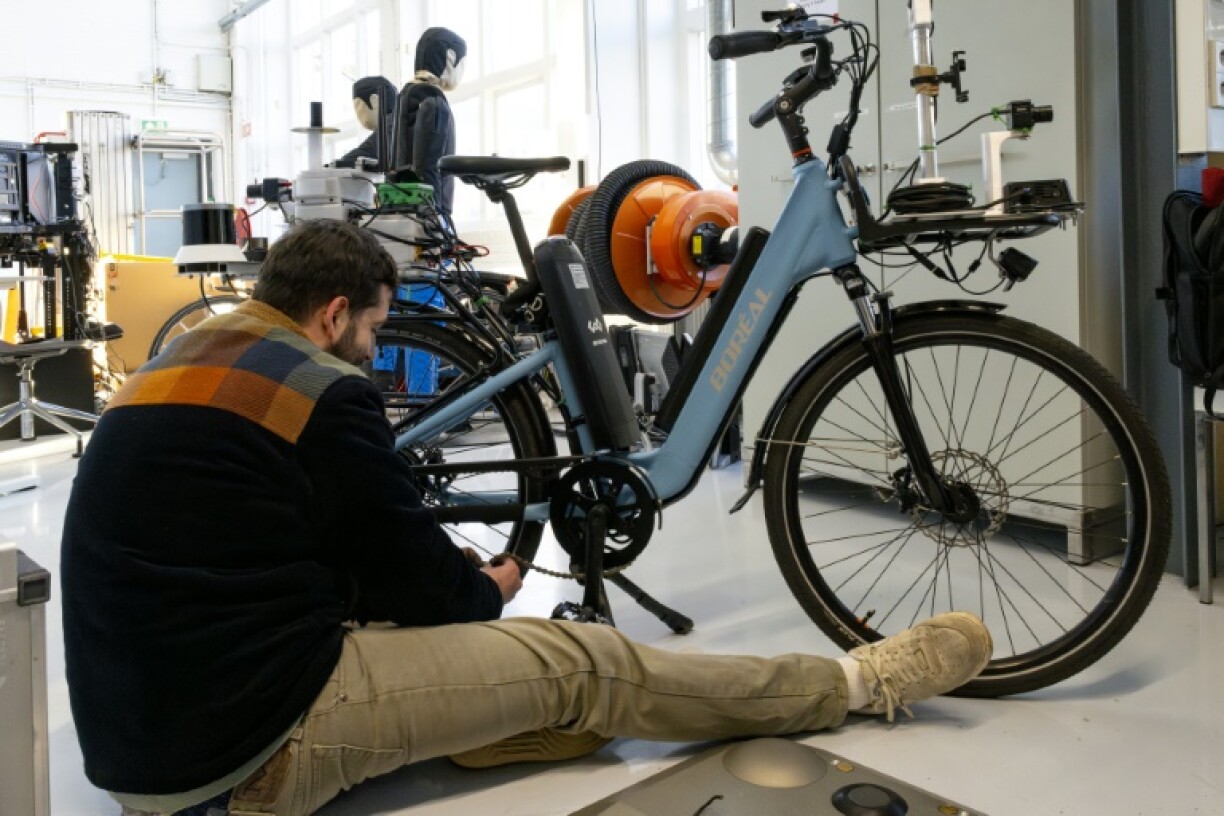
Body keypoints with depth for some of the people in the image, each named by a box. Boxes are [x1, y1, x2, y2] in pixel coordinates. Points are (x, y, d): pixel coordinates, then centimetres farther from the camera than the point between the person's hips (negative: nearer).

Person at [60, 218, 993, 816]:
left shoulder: (169, 368, 12)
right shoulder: (323, 391, -16)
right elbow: (420, 581, -8)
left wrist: (451, 579, 19)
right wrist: (490, 591, 15)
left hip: (142, 739, 9)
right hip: (248, 741, -9)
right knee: (578, 662, -4)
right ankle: (861, 683, 10)